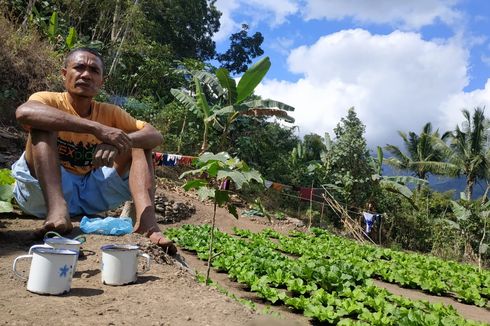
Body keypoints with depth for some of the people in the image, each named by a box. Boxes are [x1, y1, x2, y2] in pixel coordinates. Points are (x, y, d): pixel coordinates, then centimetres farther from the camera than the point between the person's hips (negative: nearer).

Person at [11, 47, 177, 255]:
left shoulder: (110, 112, 4)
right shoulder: (49, 101, -6)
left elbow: (155, 136, -9)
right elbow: (23, 112, -32)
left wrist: (120, 142, -30)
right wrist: (96, 128, -39)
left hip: (90, 192, 3)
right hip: (42, 191, -3)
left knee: (137, 144, -6)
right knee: (42, 125, -21)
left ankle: (146, 221, -30)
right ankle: (57, 210, -41)